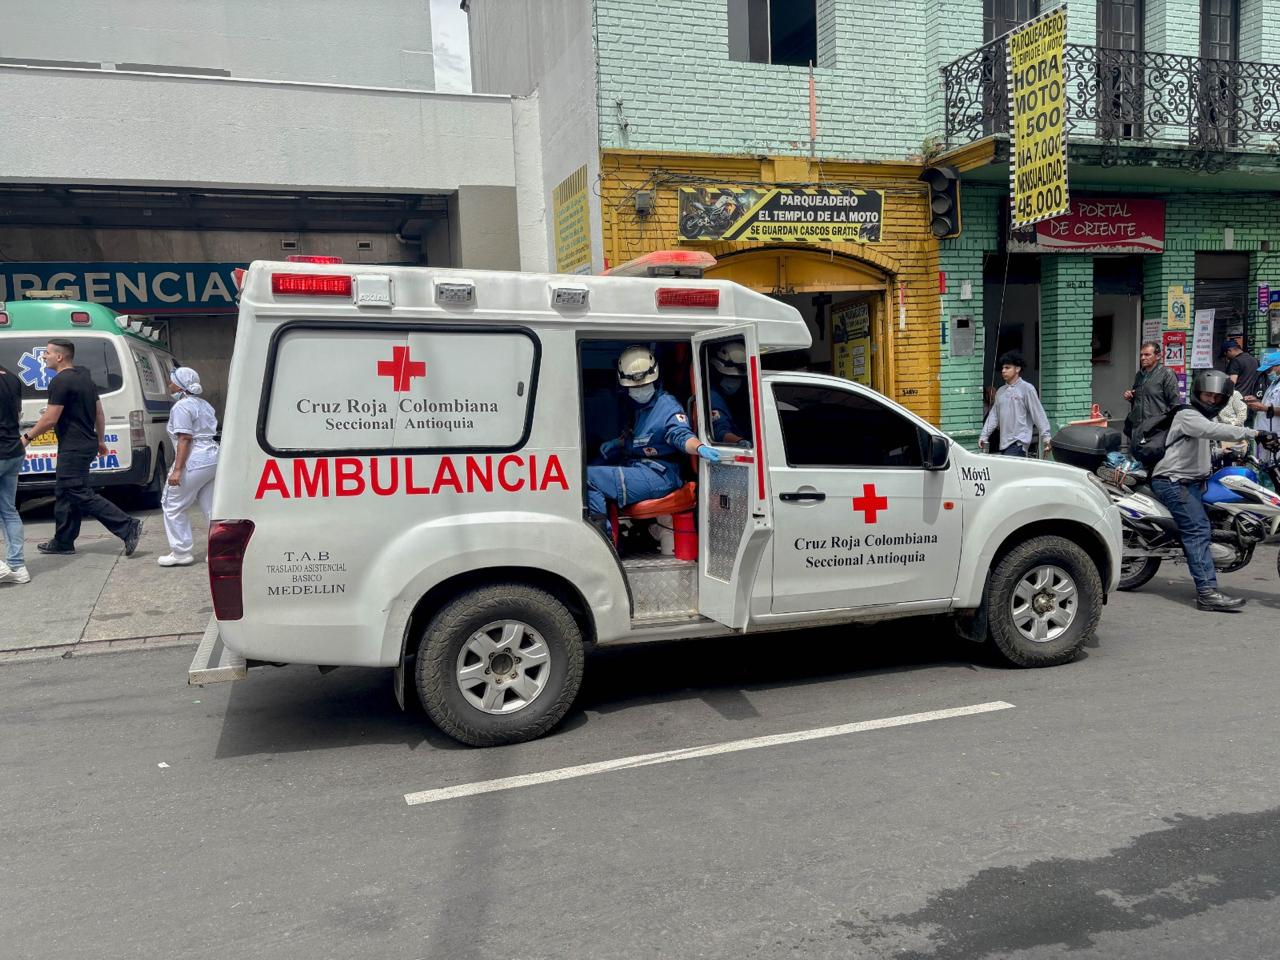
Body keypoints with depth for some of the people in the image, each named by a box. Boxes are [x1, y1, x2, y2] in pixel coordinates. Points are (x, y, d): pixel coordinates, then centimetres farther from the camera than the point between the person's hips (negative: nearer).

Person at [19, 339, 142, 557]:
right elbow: (99, 414, 17)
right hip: (87, 445, 10)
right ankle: (63, 542, 20)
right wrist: (99, 440, 24)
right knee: (64, 492, 15)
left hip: (73, 449, -10)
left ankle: (128, 527, -13)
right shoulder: (84, 377, 13)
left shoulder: (60, 382, -16)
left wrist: (27, 437, -5)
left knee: (82, 495, -8)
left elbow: (50, 419, -17)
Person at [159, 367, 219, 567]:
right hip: (213, 458, 9)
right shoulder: (205, 405, 18)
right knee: (211, 507, 11)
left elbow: (184, 439, -17)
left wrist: (177, 469, -19)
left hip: (195, 462, -9)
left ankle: (181, 553, 4)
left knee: (173, 506, 2)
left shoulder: (182, 407, -10)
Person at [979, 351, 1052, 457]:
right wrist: (984, 436, 11)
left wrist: (1046, 437, -10)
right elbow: (993, 416, 17)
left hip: (1018, 443, -6)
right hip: (1004, 443, 6)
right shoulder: (1000, 391, 16)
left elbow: (1038, 414, -5)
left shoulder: (1027, 389, -3)